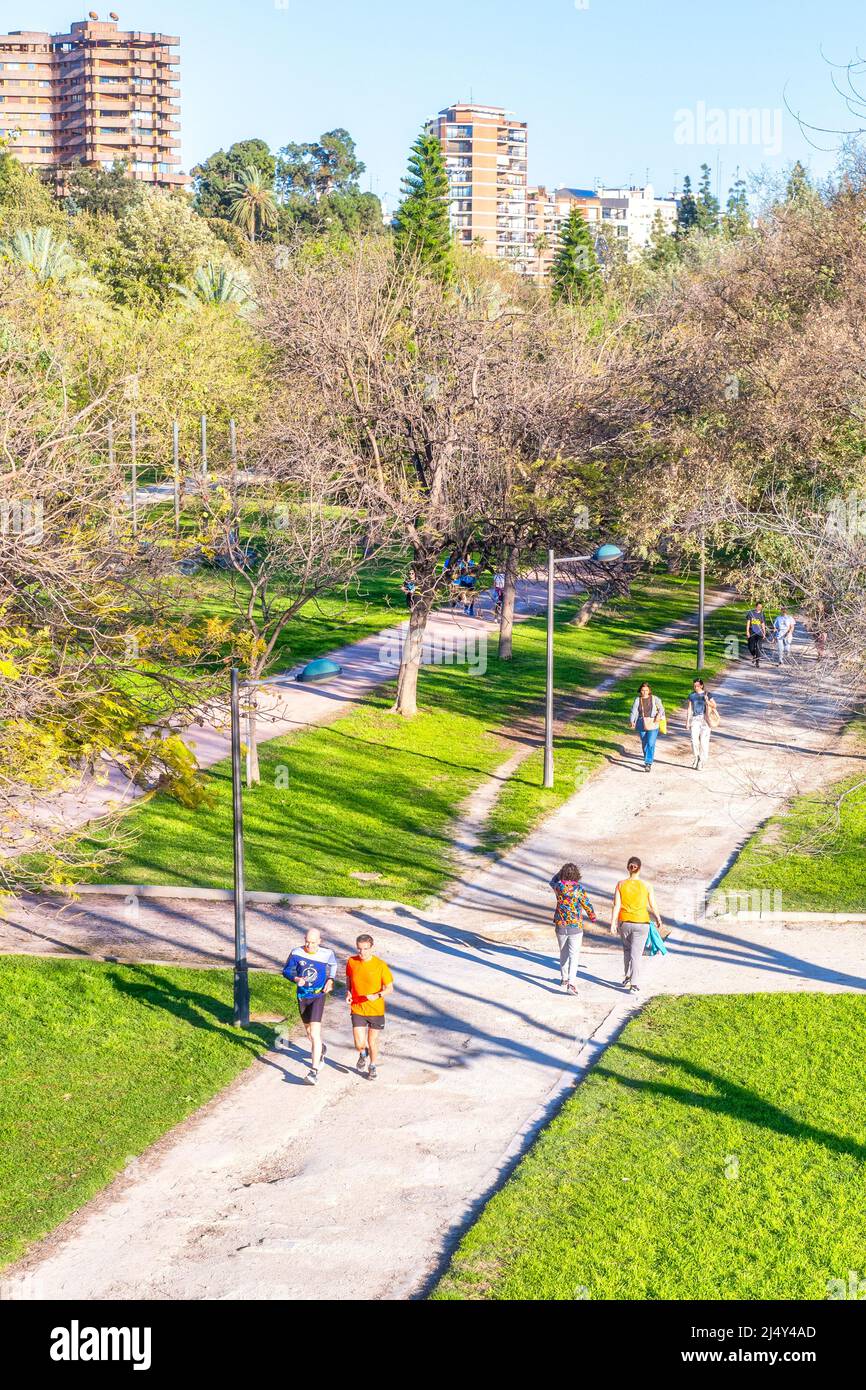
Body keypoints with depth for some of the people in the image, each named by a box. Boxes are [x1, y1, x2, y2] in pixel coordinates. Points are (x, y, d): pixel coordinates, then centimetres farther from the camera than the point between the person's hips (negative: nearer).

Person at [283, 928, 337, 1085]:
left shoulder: (327, 953, -12)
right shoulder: (297, 953, -12)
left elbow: (333, 964, 11)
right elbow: (286, 970, 0)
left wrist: (330, 980, -3)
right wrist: (296, 979, -19)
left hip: (318, 996, -3)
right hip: (302, 997, 3)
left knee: (314, 1034, -16)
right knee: (309, 1031, 21)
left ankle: (314, 1070, -16)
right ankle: (321, 1049, 53)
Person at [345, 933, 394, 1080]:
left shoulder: (380, 965, -14)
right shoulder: (351, 962, -7)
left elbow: (390, 988, -7)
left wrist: (377, 995, -25)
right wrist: (348, 992, -6)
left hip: (376, 1010, -1)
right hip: (357, 1009, 1)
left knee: (372, 1042, 11)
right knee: (359, 1044, -6)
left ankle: (373, 1066, 39)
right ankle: (363, 1054, 31)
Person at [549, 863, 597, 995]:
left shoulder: (559, 886, -5)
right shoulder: (579, 889, -13)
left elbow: (553, 881, 21)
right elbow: (587, 906, -4)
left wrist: (561, 872, 25)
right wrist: (592, 917, 14)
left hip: (560, 926, 3)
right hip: (575, 927, -3)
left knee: (563, 953, 20)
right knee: (574, 955, -4)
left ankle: (565, 979, 33)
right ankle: (571, 983, -18)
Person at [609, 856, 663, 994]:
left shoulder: (621, 884, -6)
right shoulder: (646, 886, -8)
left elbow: (616, 905, -9)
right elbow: (653, 907, -2)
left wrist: (613, 922, -5)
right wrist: (658, 920, 14)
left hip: (624, 922, 2)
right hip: (641, 923, -2)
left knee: (627, 949, 25)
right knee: (636, 954, 1)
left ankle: (627, 977, 31)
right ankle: (634, 985, -4)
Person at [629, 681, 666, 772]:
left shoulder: (655, 699, 2)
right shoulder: (638, 700, 5)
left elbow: (661, 708, -4)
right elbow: (634, 711, -3)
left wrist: (659, 715, -24)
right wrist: (632, 721, -19)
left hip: (653, 724, -2)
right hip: (642, 725, 3)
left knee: (651, 744, -13)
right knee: (644, 744, 11)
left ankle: (648, 763, -16)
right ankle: (647, 761, 30)